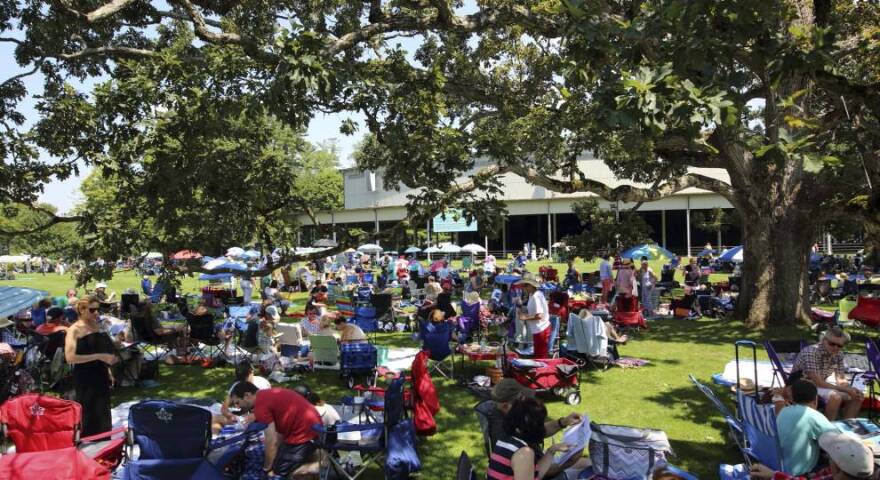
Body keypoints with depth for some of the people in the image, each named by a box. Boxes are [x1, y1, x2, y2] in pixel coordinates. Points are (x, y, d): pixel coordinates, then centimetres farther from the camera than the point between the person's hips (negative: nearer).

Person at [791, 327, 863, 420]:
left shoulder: (838, 354, -1)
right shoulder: (811, 352, -26)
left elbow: (841, 381, 4)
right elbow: (817, 382, -25)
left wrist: (849, 389, -19)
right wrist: (845, 389, -24)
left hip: (822, 385, 9)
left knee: (858, 396, 0)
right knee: (835, 397, -31)